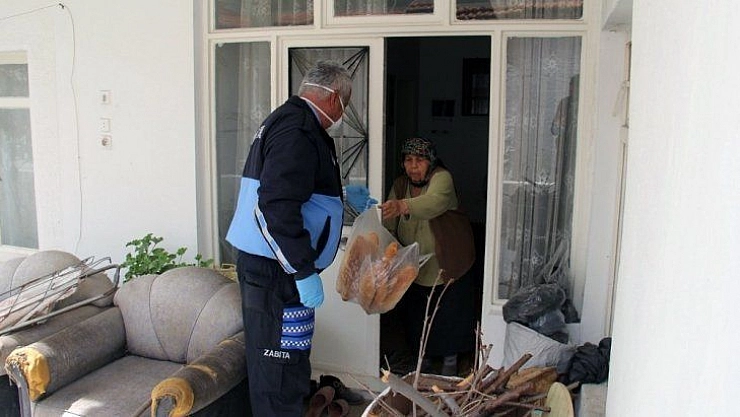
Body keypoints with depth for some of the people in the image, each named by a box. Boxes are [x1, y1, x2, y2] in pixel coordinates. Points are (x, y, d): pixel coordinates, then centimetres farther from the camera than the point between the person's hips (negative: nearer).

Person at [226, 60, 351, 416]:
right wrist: (304, 271, -23)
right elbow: (276, 207, -27)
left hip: (268, 266, 11)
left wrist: (343, 197, 38)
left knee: (282, 364, 21)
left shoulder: (287, 120, 17)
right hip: (276, 271, -11)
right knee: (280, 372, -1)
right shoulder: (297, 130, -17)